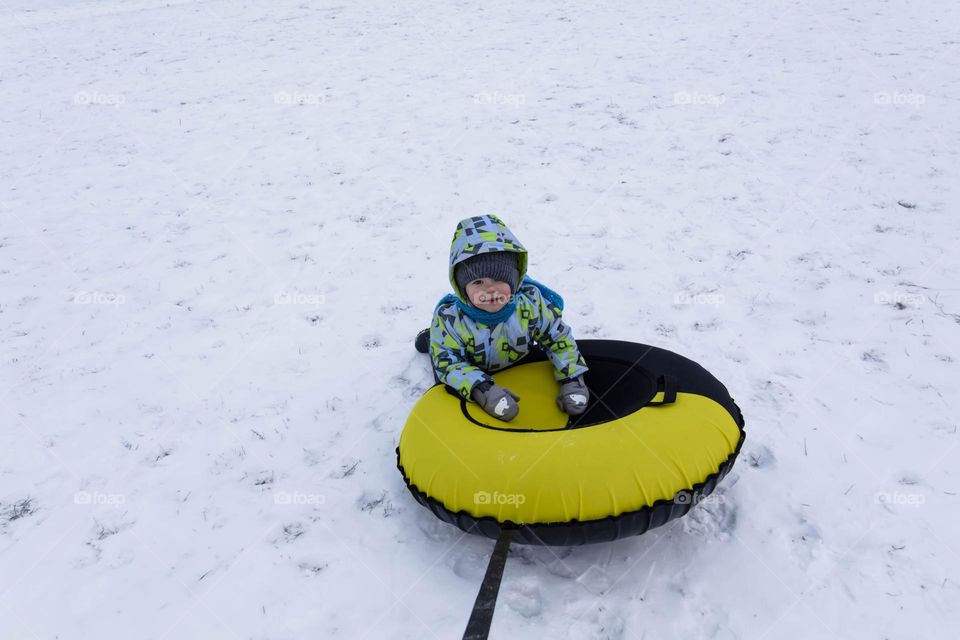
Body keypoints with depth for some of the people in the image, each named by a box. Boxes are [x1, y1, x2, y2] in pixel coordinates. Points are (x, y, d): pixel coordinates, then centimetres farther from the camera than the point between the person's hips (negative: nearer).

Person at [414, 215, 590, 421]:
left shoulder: (531, 303, -35)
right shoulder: (449, 318, -39)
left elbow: (559, 339, -22)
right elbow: (448, 363, -39)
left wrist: (572, 381, -31)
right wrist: (482, 390, -55)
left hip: (516, 362, 2)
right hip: (473, 371, -2)